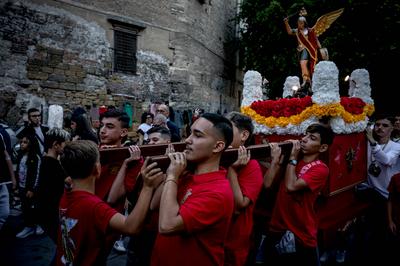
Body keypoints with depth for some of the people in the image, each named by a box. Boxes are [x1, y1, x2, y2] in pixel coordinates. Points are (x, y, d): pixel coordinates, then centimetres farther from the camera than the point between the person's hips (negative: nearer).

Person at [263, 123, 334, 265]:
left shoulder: (320, 169, -13)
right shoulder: (291, 159, 5)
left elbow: (291, 186, -27)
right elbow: (267, 185, -4)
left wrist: (292, 158, -16)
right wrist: (276, 159, -12)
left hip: (301, 235, -5)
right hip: (276, 229, 5)